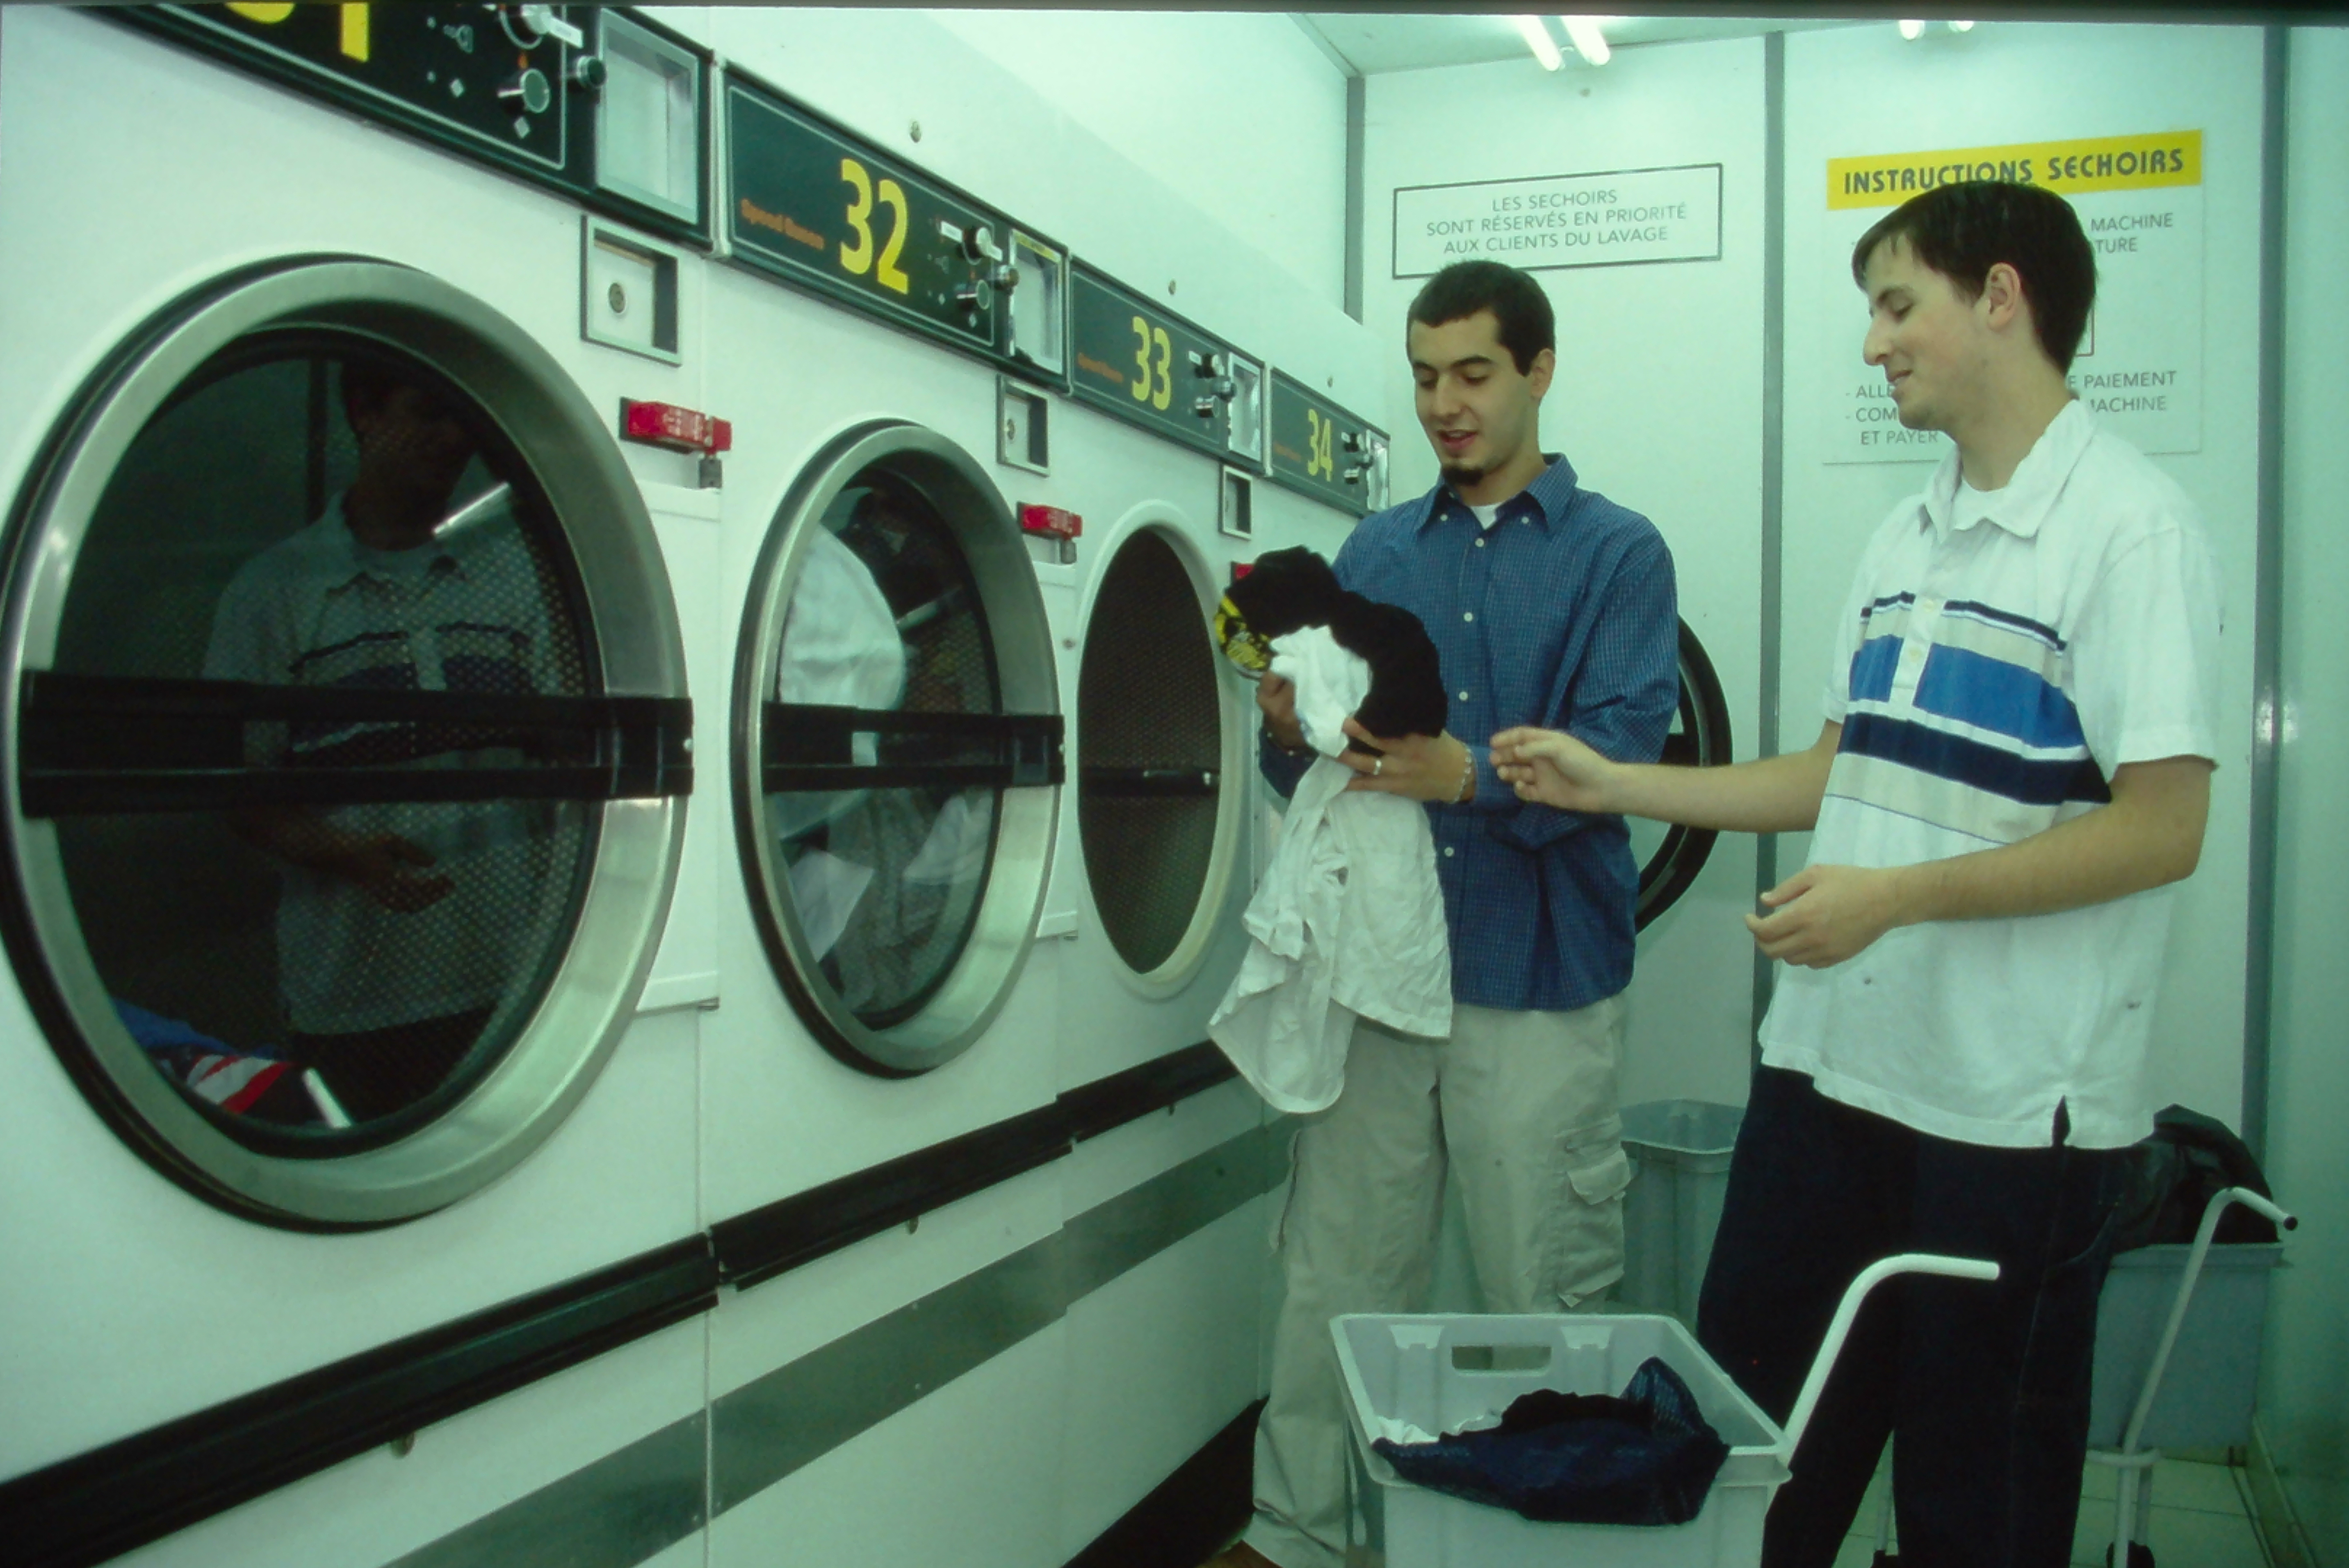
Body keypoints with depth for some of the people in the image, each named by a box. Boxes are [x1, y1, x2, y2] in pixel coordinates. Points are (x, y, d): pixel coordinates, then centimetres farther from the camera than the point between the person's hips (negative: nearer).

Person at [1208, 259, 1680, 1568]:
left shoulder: (1618, 552, 1)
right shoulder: (1376, 553, 12)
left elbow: (1616, 755, -12)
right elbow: (1310, 772, 9)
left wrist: (1472, 776, -28)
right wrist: (1293, 729, -14)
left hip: (1538, 982, -3)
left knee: (1547, 1299, 7)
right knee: (1337, 1278, 11)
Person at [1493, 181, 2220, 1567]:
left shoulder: (2131, 528, -12)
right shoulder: (1906, 538, 12)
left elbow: (2161, 830, -18)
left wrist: (1899, 894, -23)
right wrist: (1609, 785, 10)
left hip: (2015, 1100, -7)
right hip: (1832, 1062, 7)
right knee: (1746, 1429, 16)